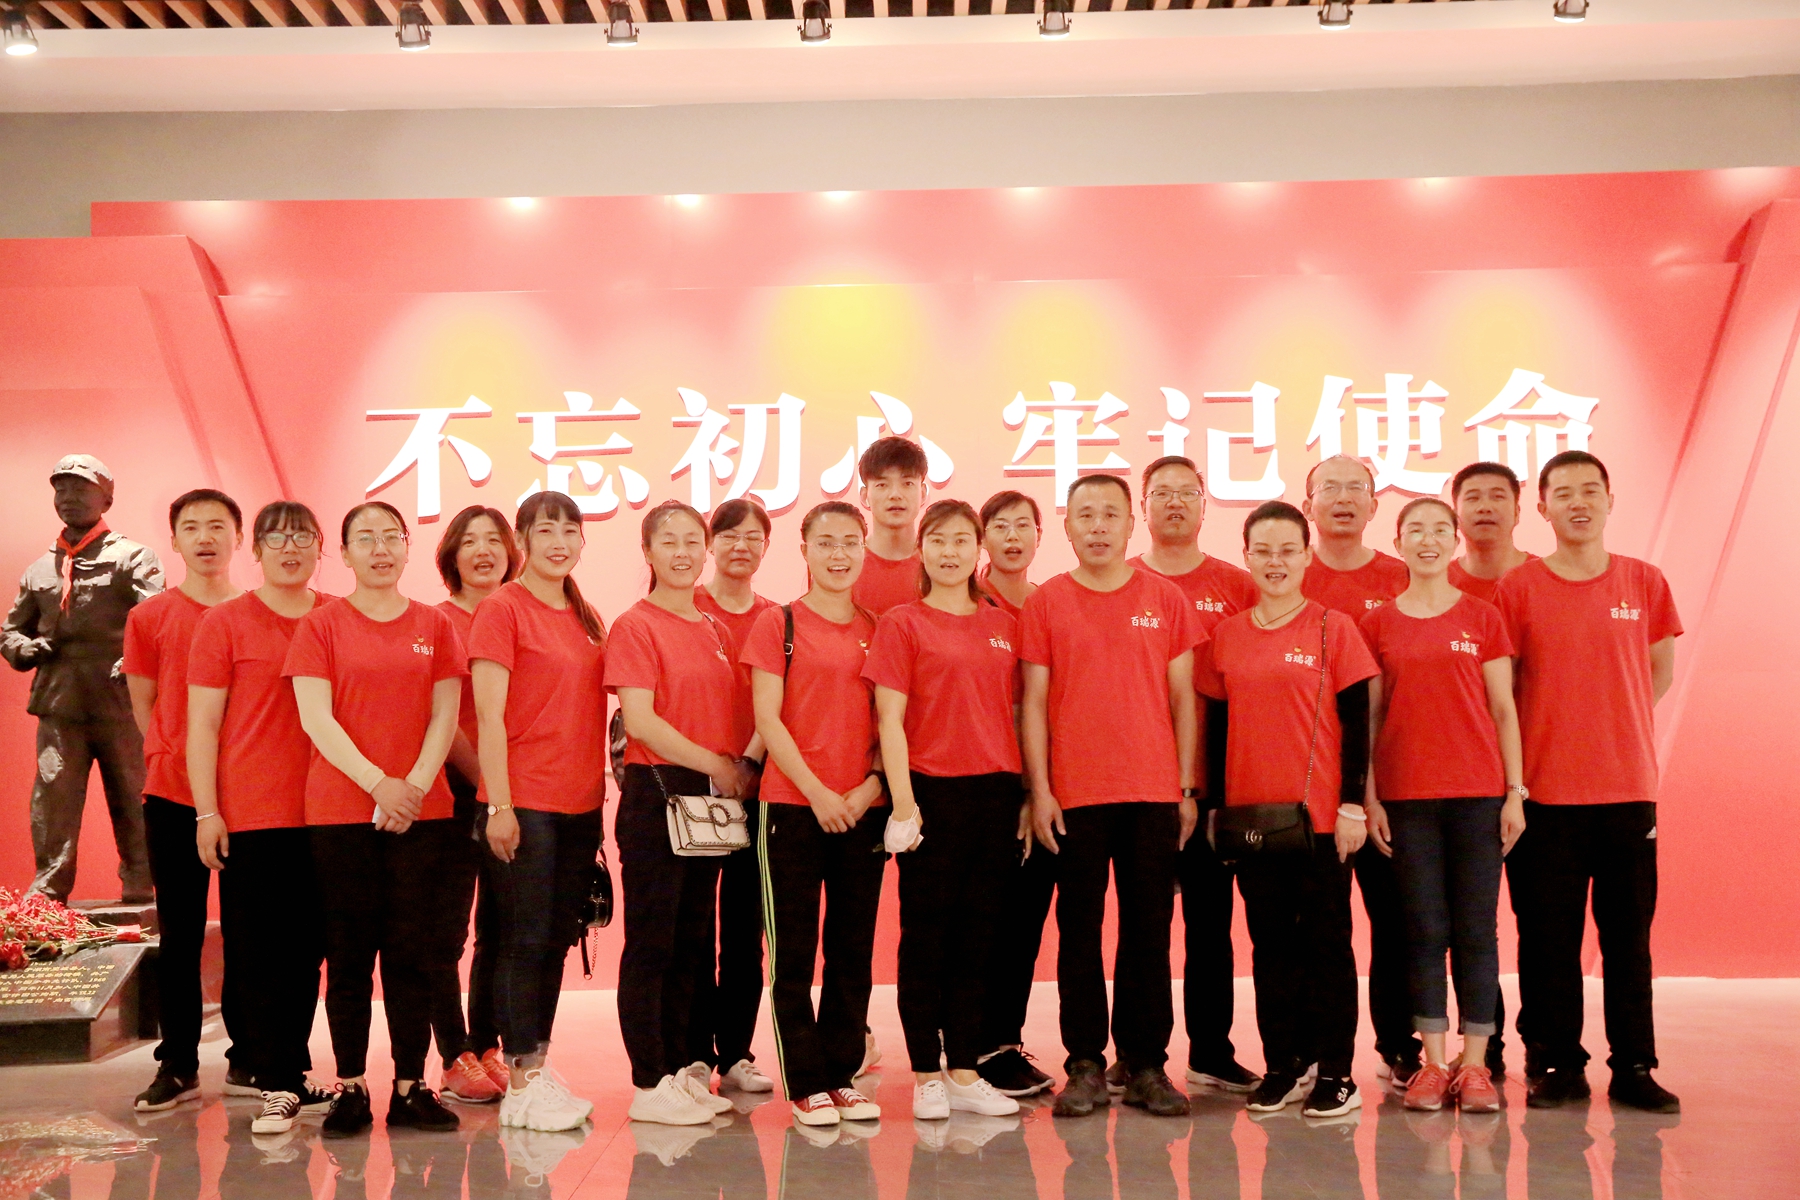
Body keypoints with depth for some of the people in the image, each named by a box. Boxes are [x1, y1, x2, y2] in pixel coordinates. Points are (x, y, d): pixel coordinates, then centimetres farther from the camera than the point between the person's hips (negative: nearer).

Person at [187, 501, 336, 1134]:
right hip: (249, 814, -3)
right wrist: (207, 812, -6)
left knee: (305, 949, 9)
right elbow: (201, 724, 0)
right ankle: (277, 1085, 7)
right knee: (256, 952, 0)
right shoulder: (224, 623, 1)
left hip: (322, 812, 3)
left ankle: (291, 1074, 21)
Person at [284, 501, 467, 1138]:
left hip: (421, 811, 2)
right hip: (340, 811, -2)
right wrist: (377, 783, -14)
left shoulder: (434, 625, 10)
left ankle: (410, 1086, 11)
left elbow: (445, 716, 5)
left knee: (413, 952, 3)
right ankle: (350, 1088, 10)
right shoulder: (321, 624, 3)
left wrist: (415, 785, -8)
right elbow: (317, 718, -4)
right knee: (349, 955, 2)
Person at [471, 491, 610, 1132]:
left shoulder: (586, 619, 14)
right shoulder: (502, 608, -7)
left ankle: (537, 1068, 21)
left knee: (557, 939, 11)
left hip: (580, 804, 7)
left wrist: (601, 786, 13)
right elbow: (489, 715, -12)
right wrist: (499, 805, -16)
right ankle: (521, 1084, 5)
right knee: (524, 939, -2)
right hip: (525, 802, -7)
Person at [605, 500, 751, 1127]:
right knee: (652, 941, -3)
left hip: (713, 797, 7)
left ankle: (689, 1069, 21)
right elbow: (640, 721, -15)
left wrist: (741, 768, 3)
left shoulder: (717, 630, 14)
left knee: (695, 940, 12)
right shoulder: (635, 626, -6)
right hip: (657, 793, -7)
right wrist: (714, 765, -12)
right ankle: (651, 1084, 4)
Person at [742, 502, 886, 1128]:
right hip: (792, 804, -4)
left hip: (862, 809, 4)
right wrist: (816, 791, -13)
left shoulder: (877, 630, 11)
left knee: (853, 947, 9)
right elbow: (768, 718, -6)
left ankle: (842, 1074, 20)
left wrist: (871, 785, -7)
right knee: (794, 949, 1)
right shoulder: (778, 623, 0)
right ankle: (806, 1083, 10)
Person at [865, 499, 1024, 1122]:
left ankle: (965, 1073, 19)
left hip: (995, 792, 4)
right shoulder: (902, 622, -1)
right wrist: (902, 802, -13)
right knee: (926, 937, 3)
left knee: (976, 936, 10)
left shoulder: (1003, 624, 12)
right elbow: (890, 719, -6)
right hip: (932, 790, -4)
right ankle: (927, 1077, 12)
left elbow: (1014, 712, 15)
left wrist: (1029, 790, 10)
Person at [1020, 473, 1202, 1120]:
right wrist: (1039, 790, -4)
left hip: (1154, 794, 1)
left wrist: (1187, 788, 4)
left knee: (1149, 931, 5)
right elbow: (1034, 703, 3)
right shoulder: (1044, 603, 3)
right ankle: (1085, 1066, 14)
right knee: (1079, 932, 5)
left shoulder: (1166, 600, 6)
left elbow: (1182, 698, 8)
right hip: (1074, 795, -1)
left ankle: (1146, 1065, 15)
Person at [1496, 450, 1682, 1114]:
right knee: (1548, 937, 4)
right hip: (1546, 792, -1)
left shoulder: (1645, 582, 5)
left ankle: (1634, 1066, 17)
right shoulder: (1519, 586, -1)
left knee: (1628, 934, 7)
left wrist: (1610, 723, 8)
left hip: (1629, 789, 2)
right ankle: (1556, 1065, 15)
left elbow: (1660, 671, 17)